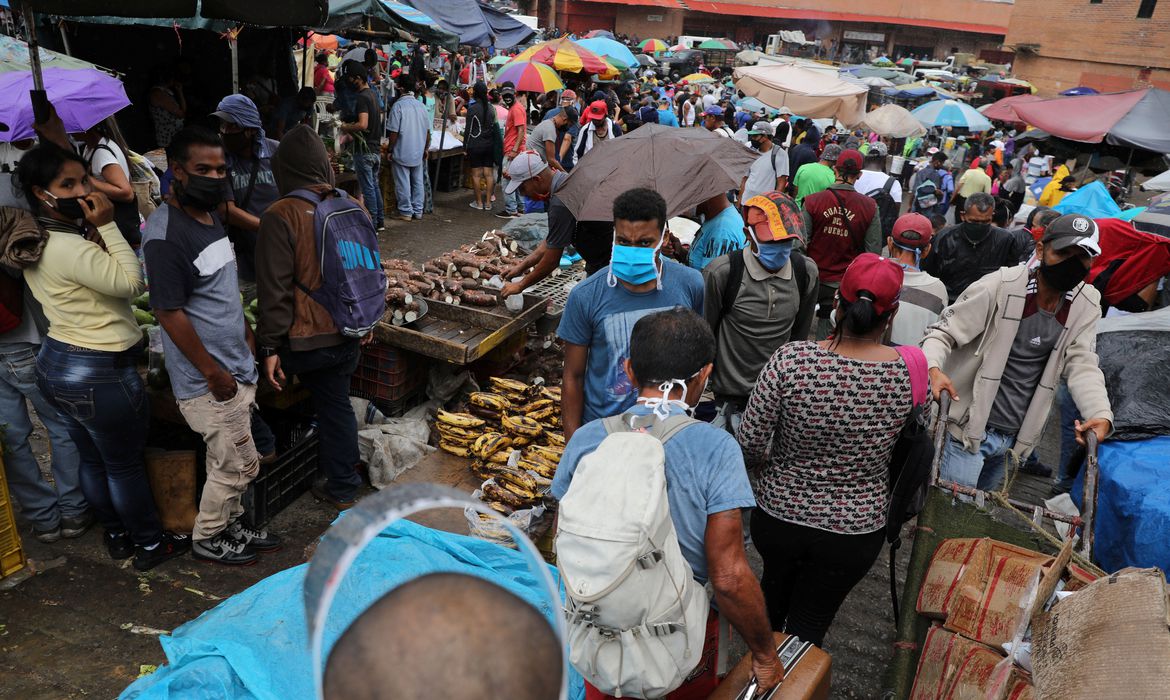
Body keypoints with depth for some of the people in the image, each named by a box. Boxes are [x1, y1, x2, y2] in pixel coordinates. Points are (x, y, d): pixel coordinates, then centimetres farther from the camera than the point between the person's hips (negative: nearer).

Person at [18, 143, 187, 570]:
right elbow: (131, 282, -21)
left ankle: (116, 536, 38)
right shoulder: (70, 248, -25)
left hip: (56, 363, 10)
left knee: (92, 459, 21)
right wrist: (107, 227, -19)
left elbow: (108, 281, 8)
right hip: (99, 374, -10)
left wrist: (95, 233, -1)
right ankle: (150, 544, 24)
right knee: (126, 465, 7)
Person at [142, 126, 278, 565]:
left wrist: (248, 338, 18)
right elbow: (169, 312, -21)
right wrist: (213, 372, -19)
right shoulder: (165, 235, -20)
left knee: (228, 463, 20)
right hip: (208, 380, -8)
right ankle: (206, 540, 23)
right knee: (240, 464, 2)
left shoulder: (210, 216, 9)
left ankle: (229, 527, 37)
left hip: (235, 367, 9)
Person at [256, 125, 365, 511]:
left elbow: (276, 288, -15)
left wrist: (270, 347, -8)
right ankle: (342, 487, 27)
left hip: (305, 341, -6)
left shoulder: (281, 215, -15)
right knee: (336, 404, 17)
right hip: (348, 337, 6)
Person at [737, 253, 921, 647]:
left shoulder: (790, 360, -23)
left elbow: (750, 444, -16)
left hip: (777, 515, 2)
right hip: (854, 530, -2)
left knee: (776, 582, 33)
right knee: (808, 627, 18)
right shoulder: (912, 369, -19)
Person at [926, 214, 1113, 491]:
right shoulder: (999, 286, -16)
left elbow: (1081, 364, -4)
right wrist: (934, 369, -35)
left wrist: (1101, 414, -23)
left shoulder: (1087, 304, 0)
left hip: (1015, 437, 6)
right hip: (969, 429, -6)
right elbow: (943, 333, -14)